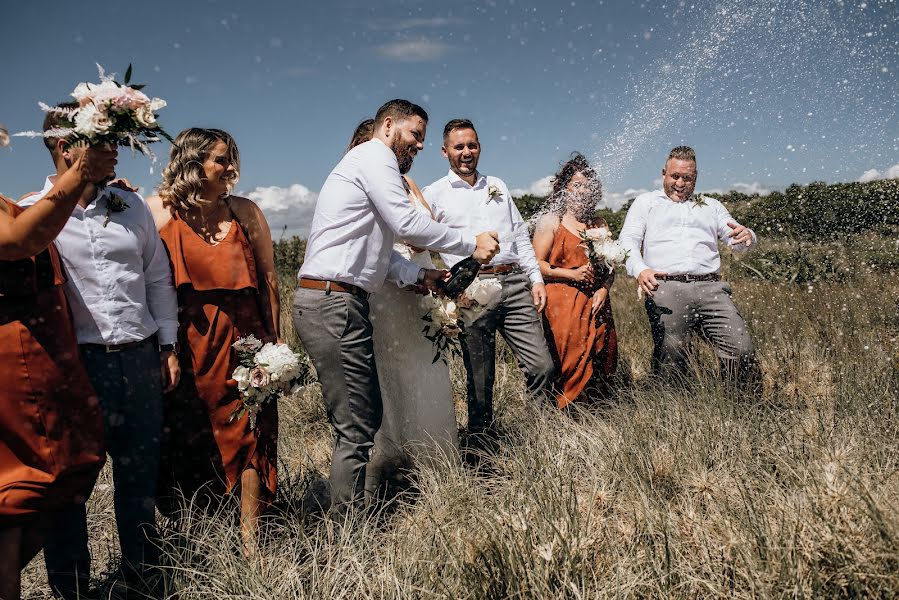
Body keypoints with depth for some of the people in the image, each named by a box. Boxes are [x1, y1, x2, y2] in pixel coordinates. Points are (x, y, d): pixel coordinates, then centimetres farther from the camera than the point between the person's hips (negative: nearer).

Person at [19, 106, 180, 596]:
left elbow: (158, 278, 16)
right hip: (76, 364, -4)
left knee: (141, 474, 13)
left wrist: (167, 344, 13)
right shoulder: (31, 213, -1)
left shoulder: (132, 206, 12)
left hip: (140, 359, 4)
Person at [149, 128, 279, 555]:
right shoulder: (159, 212, 2)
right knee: (187, 442, 8)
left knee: (248, 435, 0)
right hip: (185, 341, -1)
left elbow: (268, 279, 6)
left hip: (242, 337, 1)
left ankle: (249, 540, 11)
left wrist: (273, 339, 1)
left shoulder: (246, 212, 6)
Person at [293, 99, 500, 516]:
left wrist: (421, 275, 8)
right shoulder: (374, 156, -4)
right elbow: (407, 225, -15)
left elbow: (377, 253, 22)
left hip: (333, 304, 11)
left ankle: (347, 522, 22)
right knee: (356, 426, -7)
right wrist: (473, 243, -5)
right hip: (333, 303, -11)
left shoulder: (372, 164, 27)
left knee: (365, 415, 13)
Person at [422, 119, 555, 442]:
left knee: (542, 366, 0)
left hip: (514, 282, 4)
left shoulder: (497, 186, 21)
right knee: (480, 377, 1)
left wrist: (536, 278, 11)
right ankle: (479, 440, 18)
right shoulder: (434, 194, 7)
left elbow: (520, 234, 20)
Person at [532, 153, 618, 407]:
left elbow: (611, 265, 16)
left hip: (596, 302, 5)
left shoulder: (599, 224, 18)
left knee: (601, 362, 3)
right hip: (563, 304, -5)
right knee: (569, 364, -8)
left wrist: (604, 289, -3)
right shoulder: (550, 221, 3)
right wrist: (572, 274, -13)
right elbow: (537, 265, -5)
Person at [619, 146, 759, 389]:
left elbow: (735, 242, 21)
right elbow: (628, 240, 6)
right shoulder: (646, 202, 20)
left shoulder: (711, 206, 29)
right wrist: (640, 270, -16)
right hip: (665, 288, -2)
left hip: (710, 288, 3)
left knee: (742, 349, -13)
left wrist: (747, 237, -7)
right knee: (670, 359, -12)